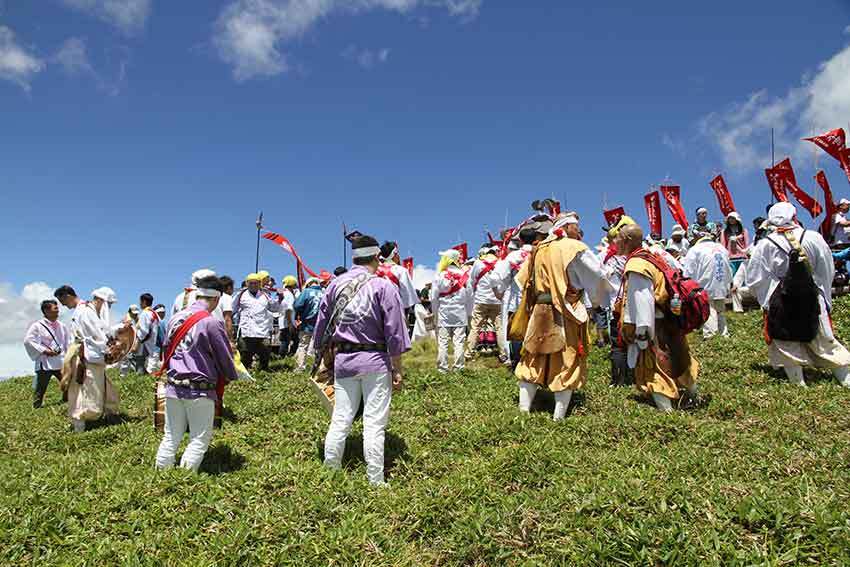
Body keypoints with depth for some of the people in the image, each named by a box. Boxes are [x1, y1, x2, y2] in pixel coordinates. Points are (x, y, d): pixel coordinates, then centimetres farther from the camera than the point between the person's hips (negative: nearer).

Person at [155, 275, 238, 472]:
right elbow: (225, 357, -7)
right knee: (200, 439, 5)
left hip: (173, 387, 6)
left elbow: (167, 349, 16)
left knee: (171, 437, 15)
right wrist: (231, 377, 12)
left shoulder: (175, 318, 6)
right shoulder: (211, 323, -15)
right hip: (199, 390, -6)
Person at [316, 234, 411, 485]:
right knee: (374, 424, 2)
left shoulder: (335, 285, 5)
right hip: (375, 361, -4)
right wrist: (397, 369, -1)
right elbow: (394, 332, -8)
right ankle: (375, 483, 9)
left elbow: (322, 325, 11)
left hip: (343, 359, 4)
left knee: (339, 420, 12)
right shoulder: (383, 287, -8)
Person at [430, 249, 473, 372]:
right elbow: (469, 296, 3)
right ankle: (458, 368, 7)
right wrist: (468, 313, 13)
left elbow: (434, 297, -4)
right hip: (460, 314, 2)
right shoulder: (465, 275, 0)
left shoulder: (439, 276, -7)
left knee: (442, 342, 4)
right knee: (459, 342, 5)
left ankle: (442, 368, 6)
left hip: (443, 314, -1)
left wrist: (435, 312, 8)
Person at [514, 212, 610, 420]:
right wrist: (597, 300, 11)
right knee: (567, 364, 4)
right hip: (566, 315, -5)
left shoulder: (538, 250, 11)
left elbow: (523, 280, 18)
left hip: (539, 313, 5)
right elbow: (597, 276, -6)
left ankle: (523, 409, 15)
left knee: (533, 362, 13)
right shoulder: (574, 248, -6)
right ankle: (558, 417, 5)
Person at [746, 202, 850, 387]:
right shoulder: (814, 238, -6)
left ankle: (799, 382, 12)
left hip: (781, 300, -2)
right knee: (824, 339, 16)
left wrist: (766, 299, 12)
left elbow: (755, 279, -4)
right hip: (812, 297, 2)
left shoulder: (766, 245, -11)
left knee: (787, 344, 10)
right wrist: (825, 297, 17)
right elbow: (827, 272, 4)